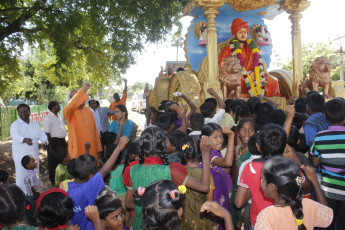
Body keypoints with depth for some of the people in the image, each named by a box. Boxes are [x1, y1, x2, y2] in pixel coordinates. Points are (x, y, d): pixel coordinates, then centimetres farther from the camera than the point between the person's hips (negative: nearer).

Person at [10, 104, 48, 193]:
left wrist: (45, 141, -19)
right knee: (21, 179, -5)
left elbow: (42, 134, 5)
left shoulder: (35, 124, 12)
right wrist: (25, 140, -46)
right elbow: (16, 135, -24)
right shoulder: (15, 125, -5)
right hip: (21, 157, -5)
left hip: (34, 156, 5)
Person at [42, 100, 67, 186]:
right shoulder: (48, 118, -13)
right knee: (53, 162, 4)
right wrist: (50, 147, -19)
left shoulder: (58, 117, 13)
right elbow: (47, 133, -17)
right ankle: (53, 181, 17)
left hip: (62, 141, 8)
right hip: (54, 142, -8)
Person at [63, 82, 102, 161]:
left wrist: (98, 148, 10)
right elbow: (70, 105, -31)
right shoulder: (69, 112, -6)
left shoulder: (88, 111, 10)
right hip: (77, 152, -5)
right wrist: (83, 90, -39)